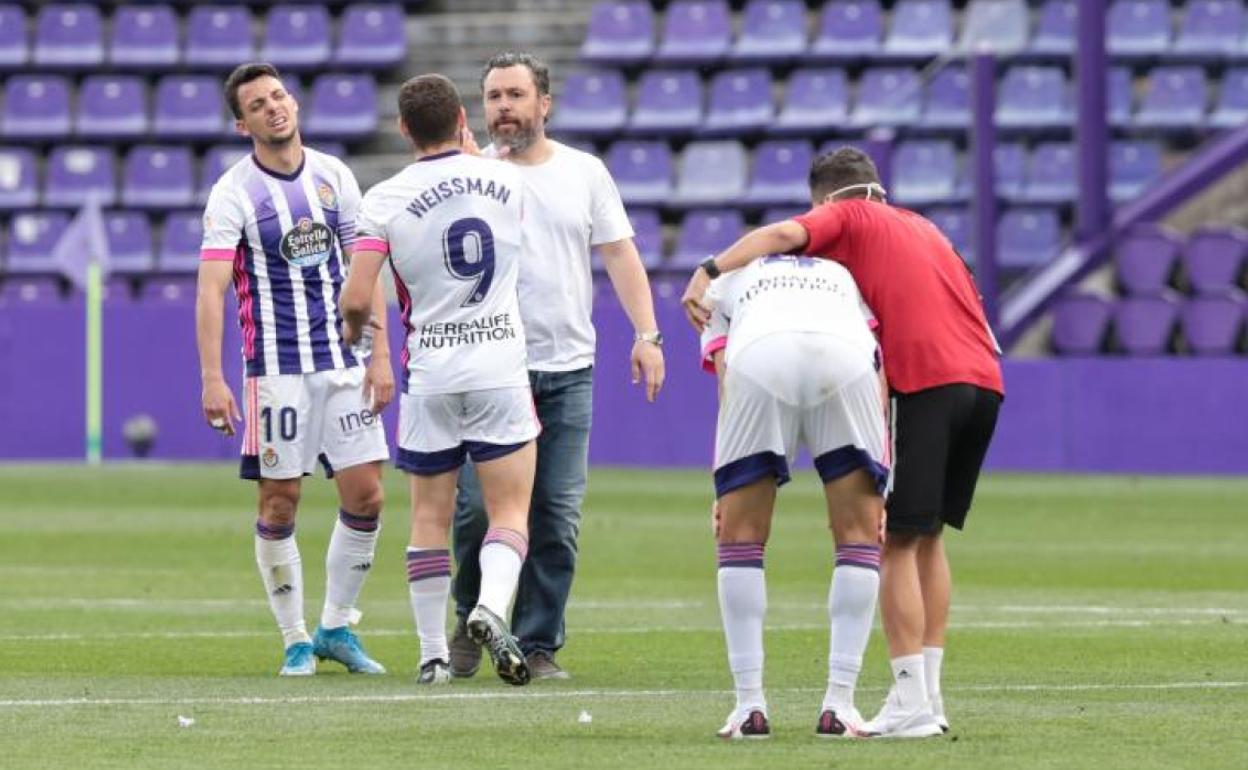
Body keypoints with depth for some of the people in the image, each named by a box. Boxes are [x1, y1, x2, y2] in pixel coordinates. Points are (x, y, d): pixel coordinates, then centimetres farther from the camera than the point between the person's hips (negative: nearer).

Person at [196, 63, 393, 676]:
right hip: (276, 368, -4)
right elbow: (211, 289, -15)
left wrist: (380, 354, 2)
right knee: (279, 504, -1)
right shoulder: (234, 193, -8)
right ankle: (295, 639, 10)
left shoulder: (334, 177, 6)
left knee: (365, 494, -1)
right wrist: (212, 380, -24)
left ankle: (337, 626, 15)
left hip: (344, 361, 4)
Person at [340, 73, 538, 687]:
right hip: (500, 366, 0)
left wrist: (355, 329, 11)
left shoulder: (386, 199, -7)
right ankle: (491, 608, -24)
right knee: (510, 510, 3)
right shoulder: (506, 181, 0)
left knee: (430, 516, 10)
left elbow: (356, 299, -12)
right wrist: (467, 150, 33)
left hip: (429, 376, 0)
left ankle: (433, 654, 10)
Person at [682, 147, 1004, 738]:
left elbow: (786, 233, -10)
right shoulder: (921, 226, 30)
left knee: (896, 542, -3)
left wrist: (710, 270, -18)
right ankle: (928, 694, 16)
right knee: (928, 537, 17)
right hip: (984, 379, 7)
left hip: (924, 383, -7)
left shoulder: (846, 216, 10)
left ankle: (911, 701, -9)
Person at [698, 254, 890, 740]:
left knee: (740, 534, 14)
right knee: (859, 534, 15)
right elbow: (878, 387, 26)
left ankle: (750, 705, 10)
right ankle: (839, 704, 10)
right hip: (845, 355, 1)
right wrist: (876, 489, 23)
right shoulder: (846, 277, 41)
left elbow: (727, 386, 22)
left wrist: (726, 491, 18)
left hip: (760, 355, -1)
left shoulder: (725, 285, 38)